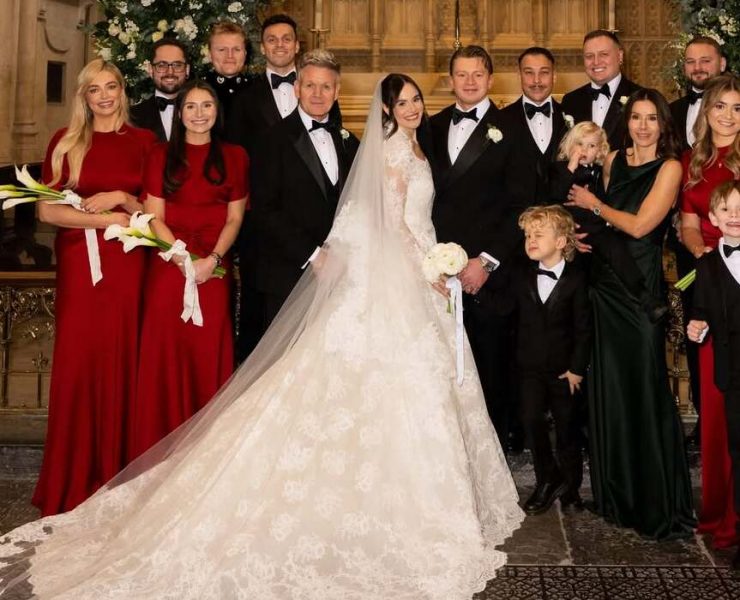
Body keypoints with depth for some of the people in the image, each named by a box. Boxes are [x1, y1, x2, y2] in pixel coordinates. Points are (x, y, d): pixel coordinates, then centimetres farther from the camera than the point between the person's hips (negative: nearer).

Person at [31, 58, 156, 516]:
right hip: (80, 261, 0)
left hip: (127, 264, 1)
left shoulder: (143, 142, 9)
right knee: (78, 362, -2)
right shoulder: (66, 141, 7)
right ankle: (73, 482, 8)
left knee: (121, 360, 1)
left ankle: (115, 476, 12)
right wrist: (103, 219, -10)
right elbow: (47, 209, -1)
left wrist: (120, 198, -8)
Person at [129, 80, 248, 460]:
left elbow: (234, 219, 5)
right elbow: (154, 218, 2)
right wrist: (184, 258, -13)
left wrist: (211, 260, -11)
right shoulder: (162, 157, 9)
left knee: (208, 353, 0)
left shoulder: (234, 157, 9)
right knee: (165, 353, 0)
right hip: (168, 266, 0)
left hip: (214, 270, 0)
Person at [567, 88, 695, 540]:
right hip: (604, 282, 5)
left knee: (644, 389, 0)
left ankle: (658, 504, 13)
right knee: (608, 387, 9)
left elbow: (639, 225, -14)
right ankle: (616, 494, 25)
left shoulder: (670, 168, -6)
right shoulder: (614, 161, 10)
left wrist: (593, 204, -2)